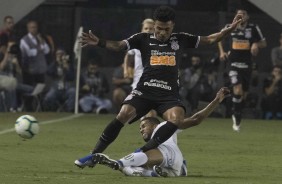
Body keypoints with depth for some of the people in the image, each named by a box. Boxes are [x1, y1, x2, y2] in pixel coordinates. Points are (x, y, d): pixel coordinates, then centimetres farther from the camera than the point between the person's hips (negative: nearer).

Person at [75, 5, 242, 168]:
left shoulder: (181, 40, 13)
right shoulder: (144, 39, 7)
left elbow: (210, 39, 19)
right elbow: (118, 45, -5)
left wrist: (229, 29, 7)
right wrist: (99, 42, -22)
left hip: (169, 94, 1)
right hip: (145, 90, -1)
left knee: (177, 119, -29)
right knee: (123, 115, -22)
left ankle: (143, 152, -22)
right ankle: (94, 156, -10)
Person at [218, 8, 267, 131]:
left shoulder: (253, 28, -3)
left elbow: (264, 43, 7)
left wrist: (256, 44, -15)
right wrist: (222, 51, 6)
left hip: (247, 65, 2)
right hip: (234, 64, -2)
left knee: (243, 94, 11)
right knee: (237, 91, -18)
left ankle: (236, 115, 35)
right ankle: (236, 119, -3)